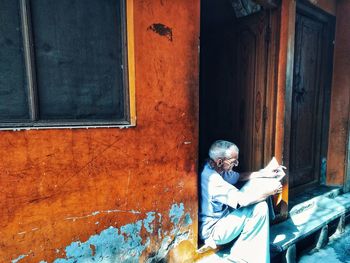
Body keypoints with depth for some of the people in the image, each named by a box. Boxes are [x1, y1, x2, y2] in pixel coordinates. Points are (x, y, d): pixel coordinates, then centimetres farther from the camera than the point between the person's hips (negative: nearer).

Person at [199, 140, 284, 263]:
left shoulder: (213, 168, -4)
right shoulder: (211, 179, -33)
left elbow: (238, 177, 12)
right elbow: (243, 199, -29)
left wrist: (264, 173, 2)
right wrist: (269, 191, -14)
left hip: (220, 215, 9)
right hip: (212, 231, -9)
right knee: (259, 207, -17)